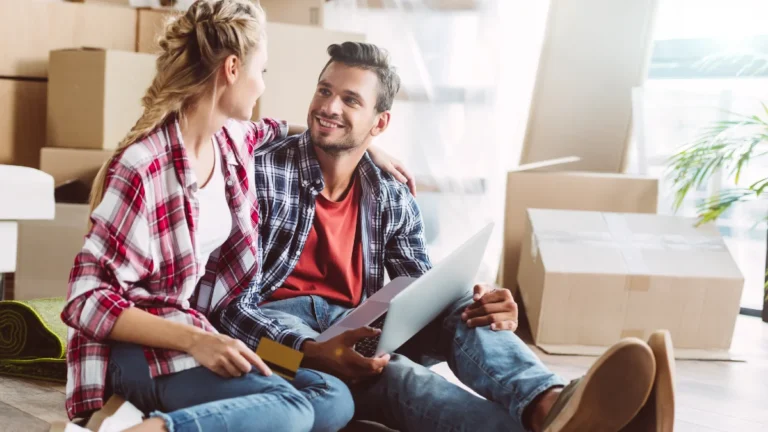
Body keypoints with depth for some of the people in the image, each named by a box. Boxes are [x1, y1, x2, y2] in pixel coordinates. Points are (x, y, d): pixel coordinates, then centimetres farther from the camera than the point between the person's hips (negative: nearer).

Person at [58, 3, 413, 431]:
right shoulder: (142, 169, -20)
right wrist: (192, 340, -30)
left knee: (336, 397, -13)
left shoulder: (230, 140, 5)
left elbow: (272, 132, 33)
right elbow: (87, 301, -20)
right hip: (141, 346, -9)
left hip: (204, 329, 9)